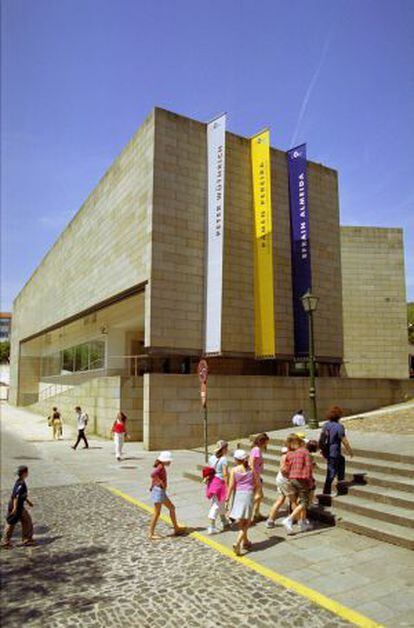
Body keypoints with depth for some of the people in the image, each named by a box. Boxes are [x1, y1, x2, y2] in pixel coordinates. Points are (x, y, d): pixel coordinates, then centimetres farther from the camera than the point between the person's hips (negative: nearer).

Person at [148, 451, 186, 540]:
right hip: (159, 491, -10)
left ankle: (176, 529, 22)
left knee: (172, 508, 15)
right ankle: (151, 534, 8)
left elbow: (154, 478, 22)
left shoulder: (161, 467, 12)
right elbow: (153, 474, -35)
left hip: (161, 492, 10)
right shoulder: (161, 467, -16)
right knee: (157, 513, -1)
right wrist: (161, 483, -23)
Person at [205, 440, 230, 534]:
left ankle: (224, 523, 36)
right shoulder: (223, 459, -16)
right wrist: (227, 486, -11)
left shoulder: (212, 457, 5)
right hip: (220, 482, -7)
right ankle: (211, 528, 10)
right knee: (216, 506, 4)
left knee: (220, 504, 21)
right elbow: (225, 474, -17)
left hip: (212, 481, 7)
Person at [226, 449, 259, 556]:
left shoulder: (234, 470, -5)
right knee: (246, 522, 5)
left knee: (241, 521, 16)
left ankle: (245, 541, 28)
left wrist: (228, 497, 3)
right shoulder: (252, 469, 2)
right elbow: (257, 484, 5)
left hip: (238, 495, 0)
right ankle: (237, 543, -10)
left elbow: (231, 486, -6)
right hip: (249, 495, 0)